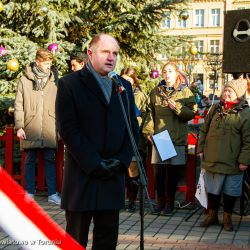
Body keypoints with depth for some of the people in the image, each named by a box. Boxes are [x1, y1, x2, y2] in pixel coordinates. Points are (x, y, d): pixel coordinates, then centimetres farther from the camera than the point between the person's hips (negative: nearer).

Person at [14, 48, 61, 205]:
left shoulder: (55, 80, 7)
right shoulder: (25, 80, 3)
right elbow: (18, 105, 2)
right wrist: (19, 127, -5)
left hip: (49, 130, 1)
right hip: (30, 129, -1)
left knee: (50, 161, 4)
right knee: (30, 161, 7)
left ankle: (52, 193, 10)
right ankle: (29, 193, 16)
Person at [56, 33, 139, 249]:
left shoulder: (124, 86, 14)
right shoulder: (70, 83, -2)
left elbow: (133, 127, 12)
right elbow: (68, 129, -10)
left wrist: (122, 161, -2)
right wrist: (94, 164, -14)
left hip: (114, 175, 4)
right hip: (81, 175, -4)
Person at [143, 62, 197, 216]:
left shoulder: (185, 92, 3)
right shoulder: (156, 92, 11)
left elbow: (192, 113, -3)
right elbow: (151, 113, 10)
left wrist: (177, 107, -17)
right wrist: (148, 131, 0)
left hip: (177, 139, -2)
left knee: (173, 172, 3)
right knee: (158, 171, 3)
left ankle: (170, 203, 15)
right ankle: (160, 201, 17)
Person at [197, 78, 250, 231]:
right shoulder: (216, 108, 8)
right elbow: (205, 130, 15)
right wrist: (201, 149, 11)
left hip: (232, 161, -4)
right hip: (212, 159, 4)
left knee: (230, 192, 8)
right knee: (212, 189, 14)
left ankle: (227, 218, 25)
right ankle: (212, 215, 30)